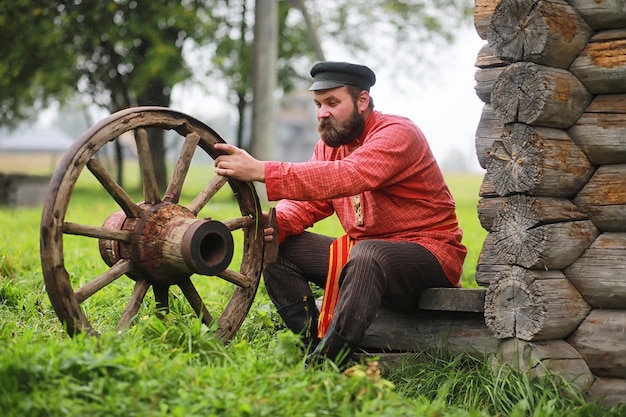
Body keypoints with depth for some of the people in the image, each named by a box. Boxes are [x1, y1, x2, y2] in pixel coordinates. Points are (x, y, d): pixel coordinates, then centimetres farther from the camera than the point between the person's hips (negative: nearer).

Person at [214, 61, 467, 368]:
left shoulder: (398, 134, -17)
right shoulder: (330, 143, 9)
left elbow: (346, 177, -34)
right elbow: (309, 201, 1)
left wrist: (261, 171, -40)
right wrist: (278, 222, -23)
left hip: (428, 253, -8)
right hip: (364, 248, 8)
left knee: (368, 255, -39)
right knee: (278, 247, -3)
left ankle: (324, 362, -36)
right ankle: (312, 343, -12)